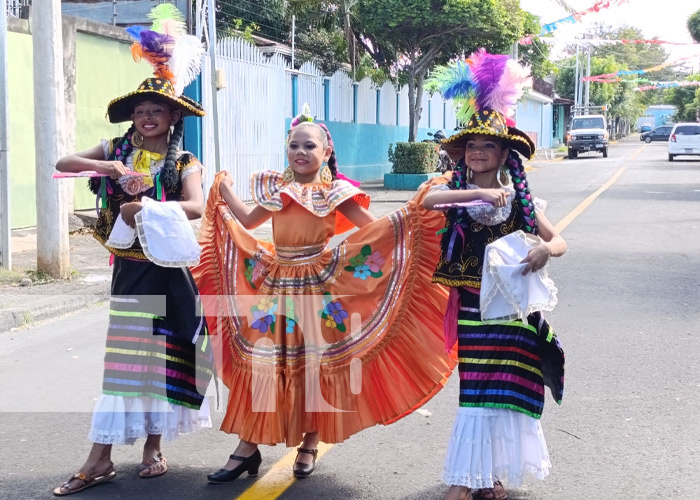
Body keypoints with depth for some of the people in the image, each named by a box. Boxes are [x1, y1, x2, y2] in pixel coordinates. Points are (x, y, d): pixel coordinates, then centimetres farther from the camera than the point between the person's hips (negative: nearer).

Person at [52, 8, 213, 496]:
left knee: (162, 355, 5)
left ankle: (154, 445, 18)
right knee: (122, 355, 0)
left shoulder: (184, 162, -2)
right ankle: (101, 456, 1)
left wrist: (145, 208, -28)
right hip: (129, 268, 2)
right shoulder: (116, 150, 5)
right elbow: (62, 163, -3)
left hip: (169, 268, -1)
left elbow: (196, 207, -19)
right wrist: (104, 166, -18)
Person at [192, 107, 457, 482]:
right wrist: (223, 189, 24)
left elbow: (373, 227, -3)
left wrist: (410, 212, -14)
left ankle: (309, 445, 19)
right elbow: (248, 220, 24)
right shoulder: (276, 188, 11)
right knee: (261, 361, 2)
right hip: (277, 283, 4)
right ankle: (248, 447, 9)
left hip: (319, 286, -3)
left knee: (316, 365, 2)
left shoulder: (335, 192, -2)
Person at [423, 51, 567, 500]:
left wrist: (545, 251, -22)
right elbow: (426, 200, -24)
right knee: (480, 391, 4)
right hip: (471, 301, 0)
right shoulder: (456, 188, -2)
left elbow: (559, 241, 2)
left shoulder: (519, 197, 0)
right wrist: (478, 193, -32)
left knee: (502, 389, 1)